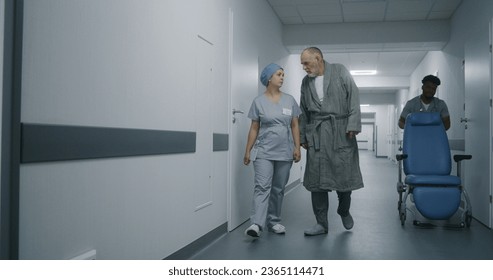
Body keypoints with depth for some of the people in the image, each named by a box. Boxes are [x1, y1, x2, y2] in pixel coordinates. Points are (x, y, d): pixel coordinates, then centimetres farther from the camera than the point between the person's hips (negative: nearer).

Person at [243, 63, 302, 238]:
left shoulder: (290, 100, 8)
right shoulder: (258, 101, 2)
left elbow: (295, 126, 9)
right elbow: (254, 128, 4)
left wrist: (297, 148, 1)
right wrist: (248, 151, 1)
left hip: (285, 153, 3)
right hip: (263, 152, -3)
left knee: (278, 189, 8)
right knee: (262, 186, -13)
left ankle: (273, 222, 19)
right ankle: (256, 224, -19)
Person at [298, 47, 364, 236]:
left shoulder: (340, 71, 5)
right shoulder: (306, 82, 16)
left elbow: (354, 97, -4)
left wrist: (353, 124, -13)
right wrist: (303, 137, 16)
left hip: (341, 131, -3)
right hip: (316, 134, 3)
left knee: (344, 175, -1)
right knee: (316, 179, -1)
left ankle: (344, 211, 27)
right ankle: (321, 223, 8)